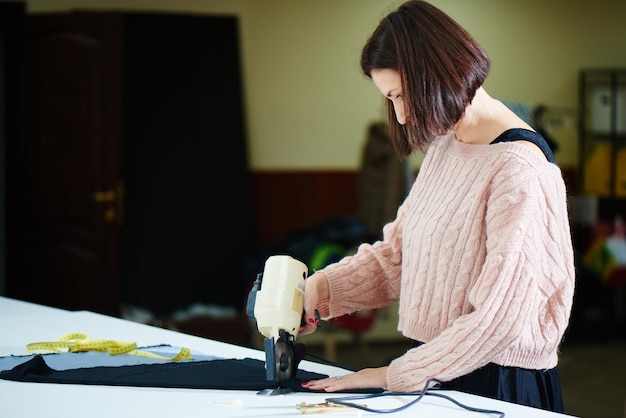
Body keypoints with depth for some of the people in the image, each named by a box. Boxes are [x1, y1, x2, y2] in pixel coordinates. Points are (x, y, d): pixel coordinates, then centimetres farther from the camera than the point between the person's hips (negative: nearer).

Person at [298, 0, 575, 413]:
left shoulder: (518, 169, -19)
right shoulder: (442, 147, 9)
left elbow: (497, 320, -21)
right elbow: (398, 252, 14)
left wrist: (394, 375, -16)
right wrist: (322, 286, -2)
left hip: (496, 383, -7)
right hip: (437, 372, 7)